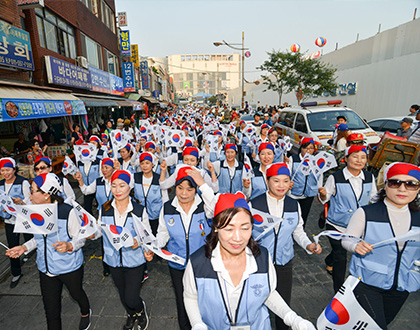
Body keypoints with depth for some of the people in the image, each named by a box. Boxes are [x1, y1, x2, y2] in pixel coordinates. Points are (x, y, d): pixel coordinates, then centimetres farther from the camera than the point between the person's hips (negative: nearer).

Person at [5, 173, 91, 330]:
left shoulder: (67, 211, -24)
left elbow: (80, 238, -16)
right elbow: (38, 237, 12)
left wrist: (69, 245, -36)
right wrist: (25, 247, -5)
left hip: (70, 267, -4)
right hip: (46, 269, 4)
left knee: (77, 293, 23)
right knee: (51, 308, 13)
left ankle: (86, 313, 56)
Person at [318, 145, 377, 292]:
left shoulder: (369, 177, -3)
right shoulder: (335, 178, -15)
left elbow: (373, 199, 13)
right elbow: (324, 199, -7)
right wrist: (322, 194, -27)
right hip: (336, 225, -4)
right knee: (341, 258, 1)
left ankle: (329, 261, 55)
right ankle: (339, 291, 19)